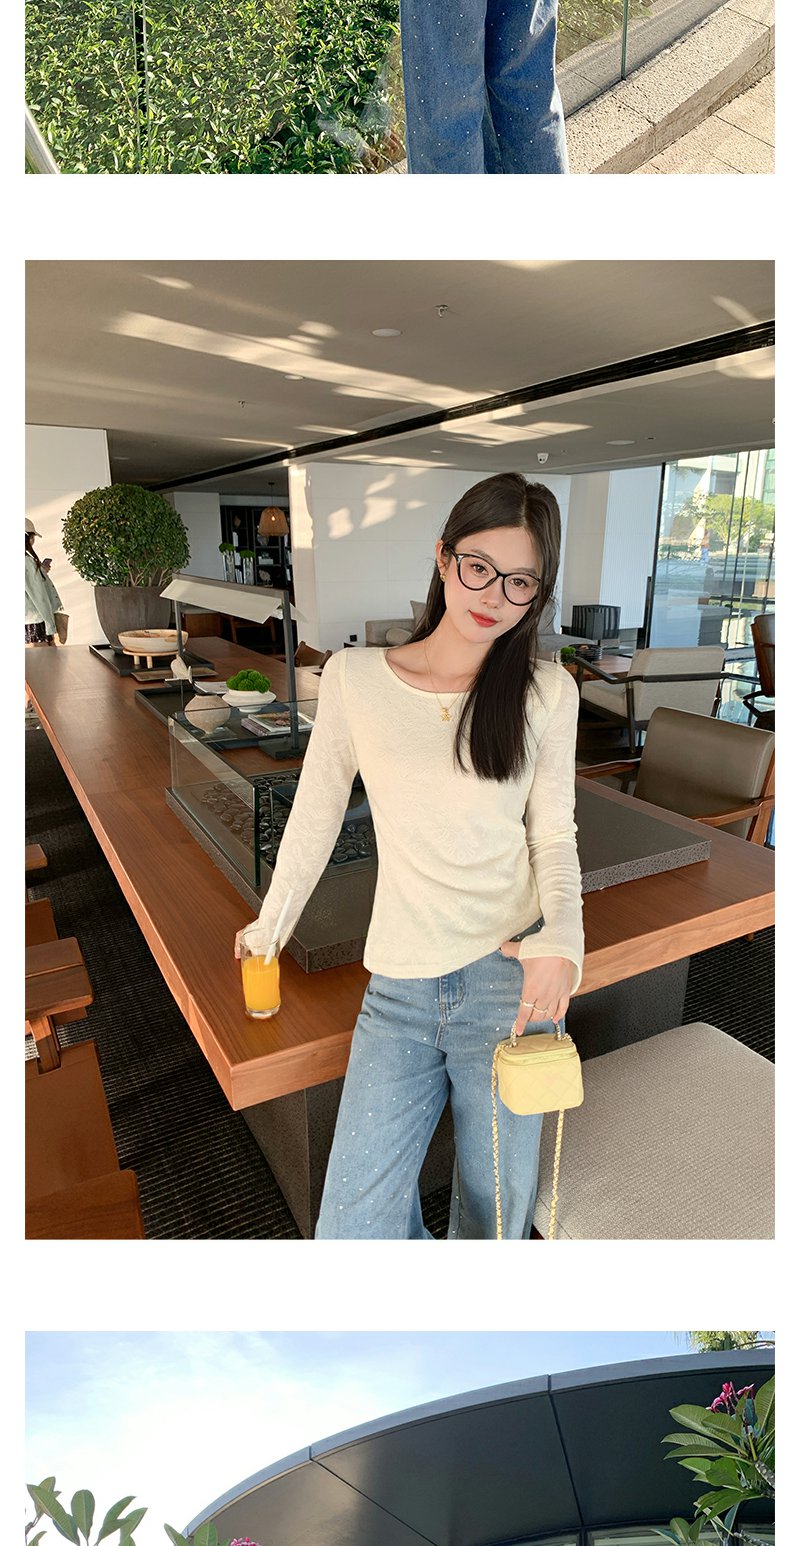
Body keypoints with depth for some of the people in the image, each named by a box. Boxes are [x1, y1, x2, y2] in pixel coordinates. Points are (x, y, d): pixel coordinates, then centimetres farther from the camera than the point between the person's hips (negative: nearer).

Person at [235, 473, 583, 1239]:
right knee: (351, 1226, -1)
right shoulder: (354, 677, -3)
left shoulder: (547, 692, -1)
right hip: (398, 990, 1)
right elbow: (316, 816, 6)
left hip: (511, 976, 0)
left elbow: (554, 837, 3)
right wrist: (269, 927, 14)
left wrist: (562, 936, -15)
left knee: (496, 1210, 14)